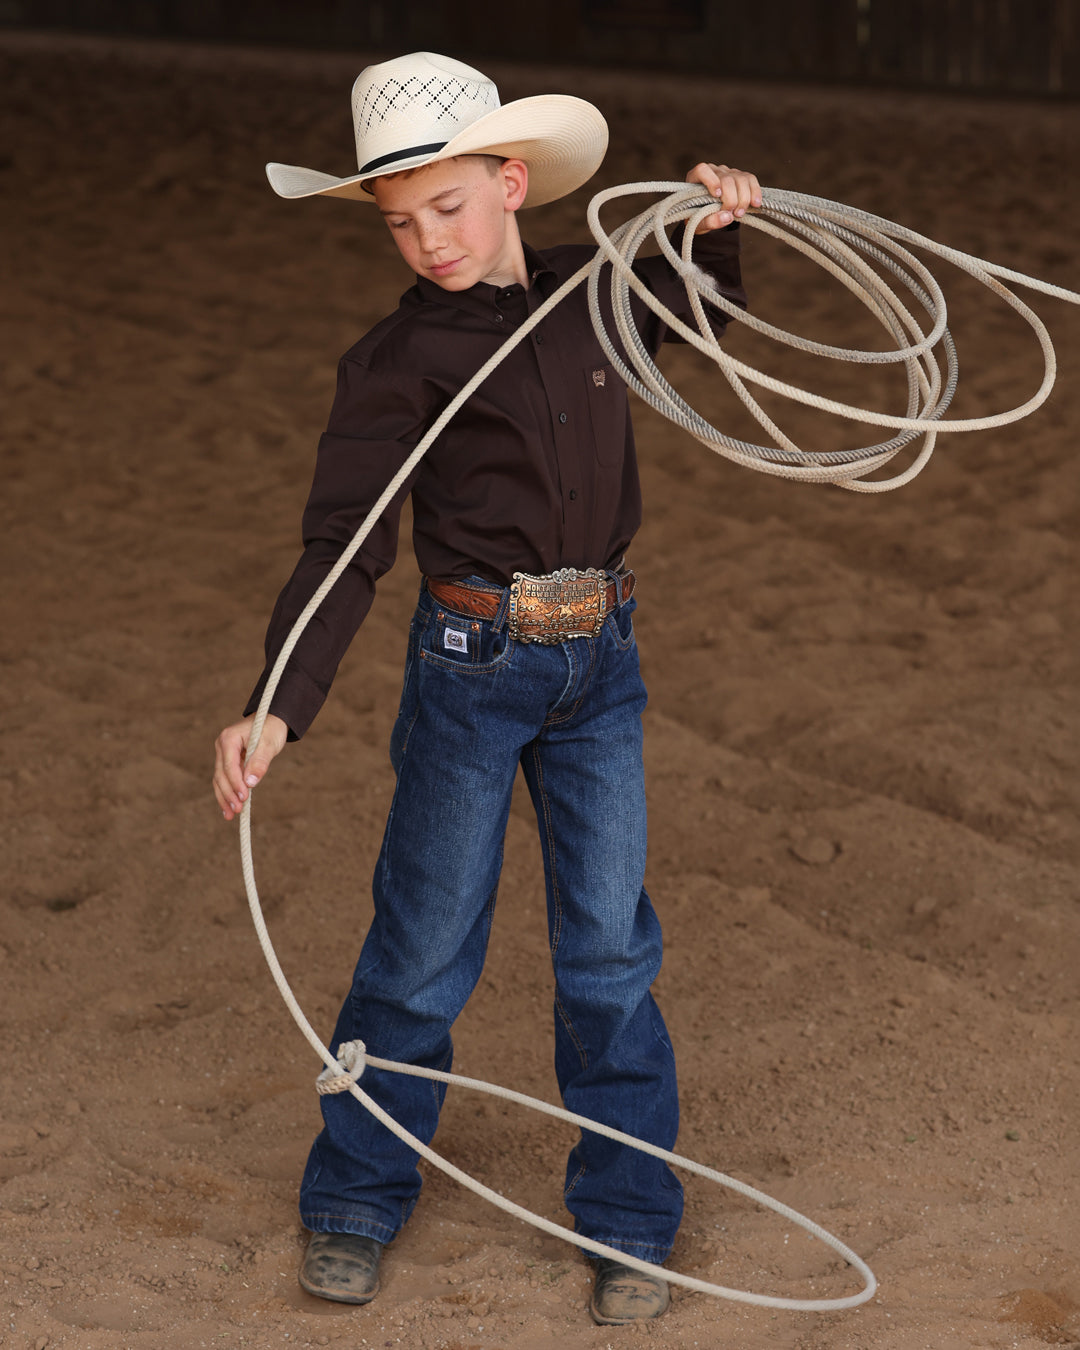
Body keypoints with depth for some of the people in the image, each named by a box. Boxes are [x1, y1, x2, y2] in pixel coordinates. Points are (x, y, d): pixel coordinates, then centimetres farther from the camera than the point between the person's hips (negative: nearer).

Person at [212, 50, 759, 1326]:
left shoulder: (589, 290, 3)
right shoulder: (397, 359, -11)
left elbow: (705, 308, 26)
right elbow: (341, 548, -17)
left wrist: (718, 220, 5)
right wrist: (273, 711, -29)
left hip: (601, 659, 3)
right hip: (471, 662, -3)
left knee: (609, 944, 7)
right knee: (425, 945, 5)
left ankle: (626, 1218, 20)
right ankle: (357, 1199, 25)